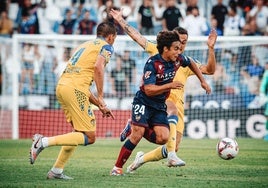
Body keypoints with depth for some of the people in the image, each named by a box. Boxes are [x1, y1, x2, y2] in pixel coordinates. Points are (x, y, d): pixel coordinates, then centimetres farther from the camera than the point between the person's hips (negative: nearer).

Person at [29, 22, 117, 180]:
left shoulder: (85, 45, 30)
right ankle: (44, 141, -17)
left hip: (62, 85, 9)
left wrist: (100, 106, 28)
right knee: (90, 137, -6)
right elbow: (98, 67, -16)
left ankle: (56, 171, 16)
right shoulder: (106, 47, 6)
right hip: (75, 89, -9)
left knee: (80, 132, 21)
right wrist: (101, 97, -9)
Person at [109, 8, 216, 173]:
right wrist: (120, 20, 9)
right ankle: (171, 156, -47)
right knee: (172, 109, -41)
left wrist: (211, 48, -9)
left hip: (177, 104, 4)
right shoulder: (158, 51, 13)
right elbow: (137, 36, 13)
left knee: (174, 147, -3)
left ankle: (142, 159, 25)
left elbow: (209, 70, 4)